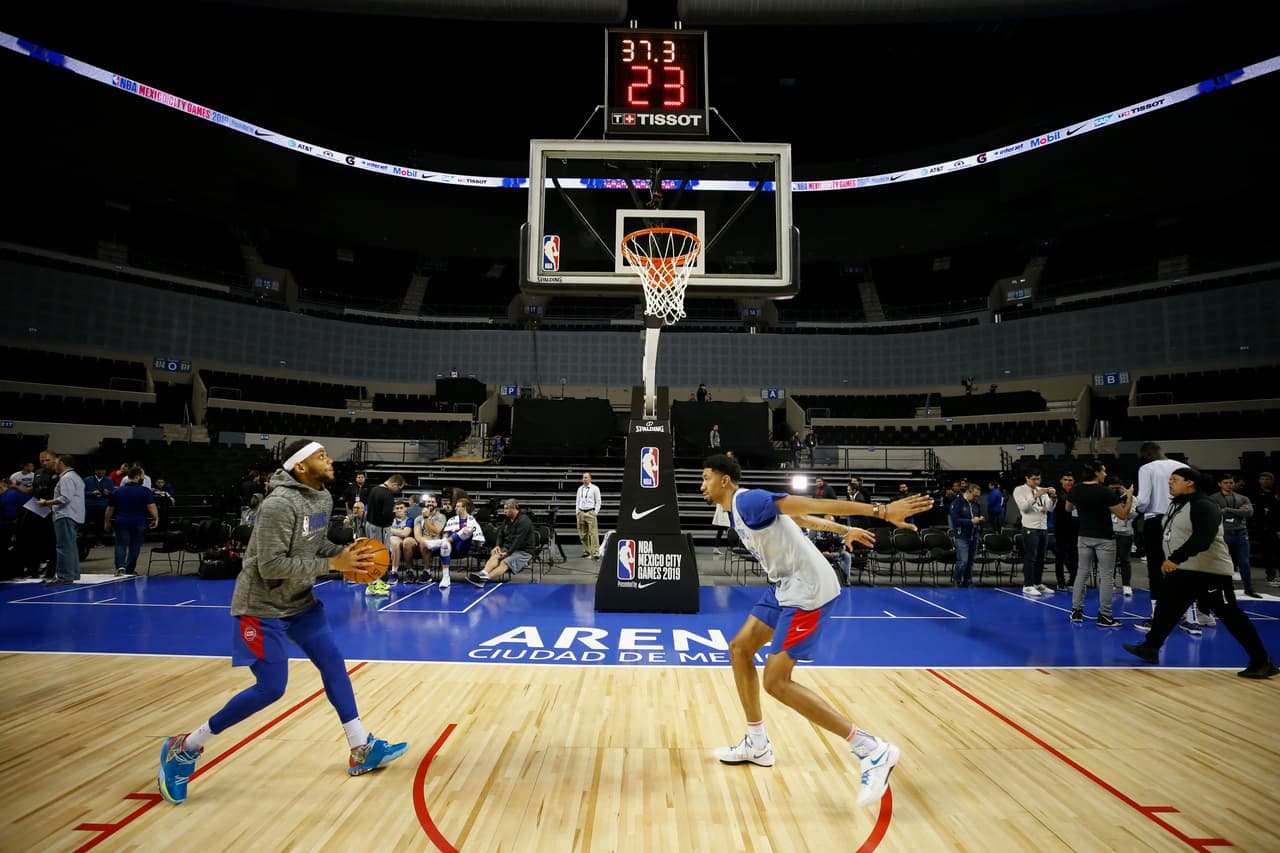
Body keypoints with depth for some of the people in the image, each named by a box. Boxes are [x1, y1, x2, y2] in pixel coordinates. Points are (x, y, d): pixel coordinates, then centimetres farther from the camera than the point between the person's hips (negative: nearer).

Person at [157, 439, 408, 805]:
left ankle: (362, 750, 16)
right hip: (262, 606, -9)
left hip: (299, 600, 9)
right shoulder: (279, 504, -26)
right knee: (271, 688, -7)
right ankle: (184, 749, 12)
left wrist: (346, 553, -6)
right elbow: (271, 566, -28)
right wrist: (332, 564, -27)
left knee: (333, 664, 7)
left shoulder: (323, 498, 0)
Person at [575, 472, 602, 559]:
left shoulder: (595, 488, 0)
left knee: (593, 533, -11)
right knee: (583, 534, 6)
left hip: (590, 512, -5)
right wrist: (577, 512, 10)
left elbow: (598, 501, 0)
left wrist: (595, 512, -6)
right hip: (581, 512, 5)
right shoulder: (580, 488, 14)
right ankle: (586, 551, 16)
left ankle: (595, 552, -13)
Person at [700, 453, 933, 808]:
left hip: (807, 590, -10)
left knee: (776, 681, -12)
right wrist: (845, 530, 34)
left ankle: (872, 750, -8)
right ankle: (756, 745, 24)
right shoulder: (739, 508, 13)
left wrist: (882, 511, -28)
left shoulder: (748, 500, -18)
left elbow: (814, 505, -25)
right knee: (740, 648, 12)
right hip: (784, 587, 10)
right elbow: (797, 517, 23)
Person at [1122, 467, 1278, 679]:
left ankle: (1262, 661, 7)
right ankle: (1150, 647, 17)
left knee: (1230, 616, -3)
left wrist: (1176, 558, -36)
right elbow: (1168, 534, 21)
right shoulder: (1176, 504, 11)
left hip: (1210, 571, -9)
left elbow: (1202, 538, -32)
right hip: (1182, 570, 9)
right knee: (1166, 609, 9)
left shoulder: (1203, 505, -19)